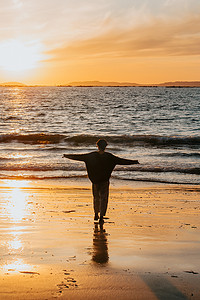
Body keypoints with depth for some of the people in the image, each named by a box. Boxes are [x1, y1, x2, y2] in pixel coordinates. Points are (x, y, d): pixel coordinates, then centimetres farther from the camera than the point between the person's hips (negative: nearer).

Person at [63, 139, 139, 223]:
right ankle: (101, 217, -4)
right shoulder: (109, 156, -9)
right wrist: (134, 162, -2)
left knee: (96, 197, 19)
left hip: (95, 179, 2)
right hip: (105, 180, -2)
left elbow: (79, 157, -2)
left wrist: (67, 156, 9)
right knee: (103, 198, 3)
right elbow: (121, 161, -8)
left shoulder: (92, 155, -6)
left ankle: (96, 215, 30)